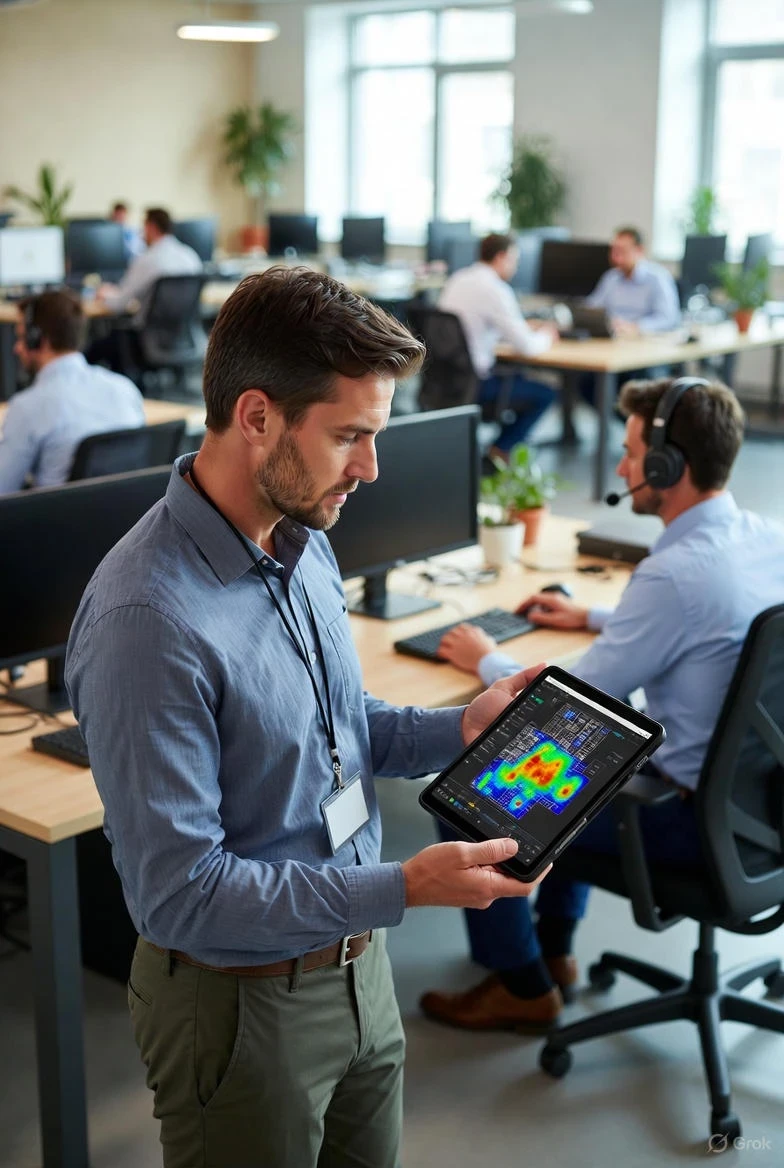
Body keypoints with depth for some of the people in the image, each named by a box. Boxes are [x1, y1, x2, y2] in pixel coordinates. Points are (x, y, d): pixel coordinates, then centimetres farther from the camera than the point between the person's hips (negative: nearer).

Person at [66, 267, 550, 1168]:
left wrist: (457, 729, -4)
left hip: (358, 965, 8)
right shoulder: (148, 620, -29)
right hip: (241, 1004, -8)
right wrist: (403, 889, -30)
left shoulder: (303, 541, 0)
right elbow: (178, 892, -27)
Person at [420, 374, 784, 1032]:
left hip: (692, 816, -9)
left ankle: (523, 988, 20)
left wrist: (486, 661, -3)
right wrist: (593, 618, 23)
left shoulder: (677, 572, -28)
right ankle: (554, 948, 37)